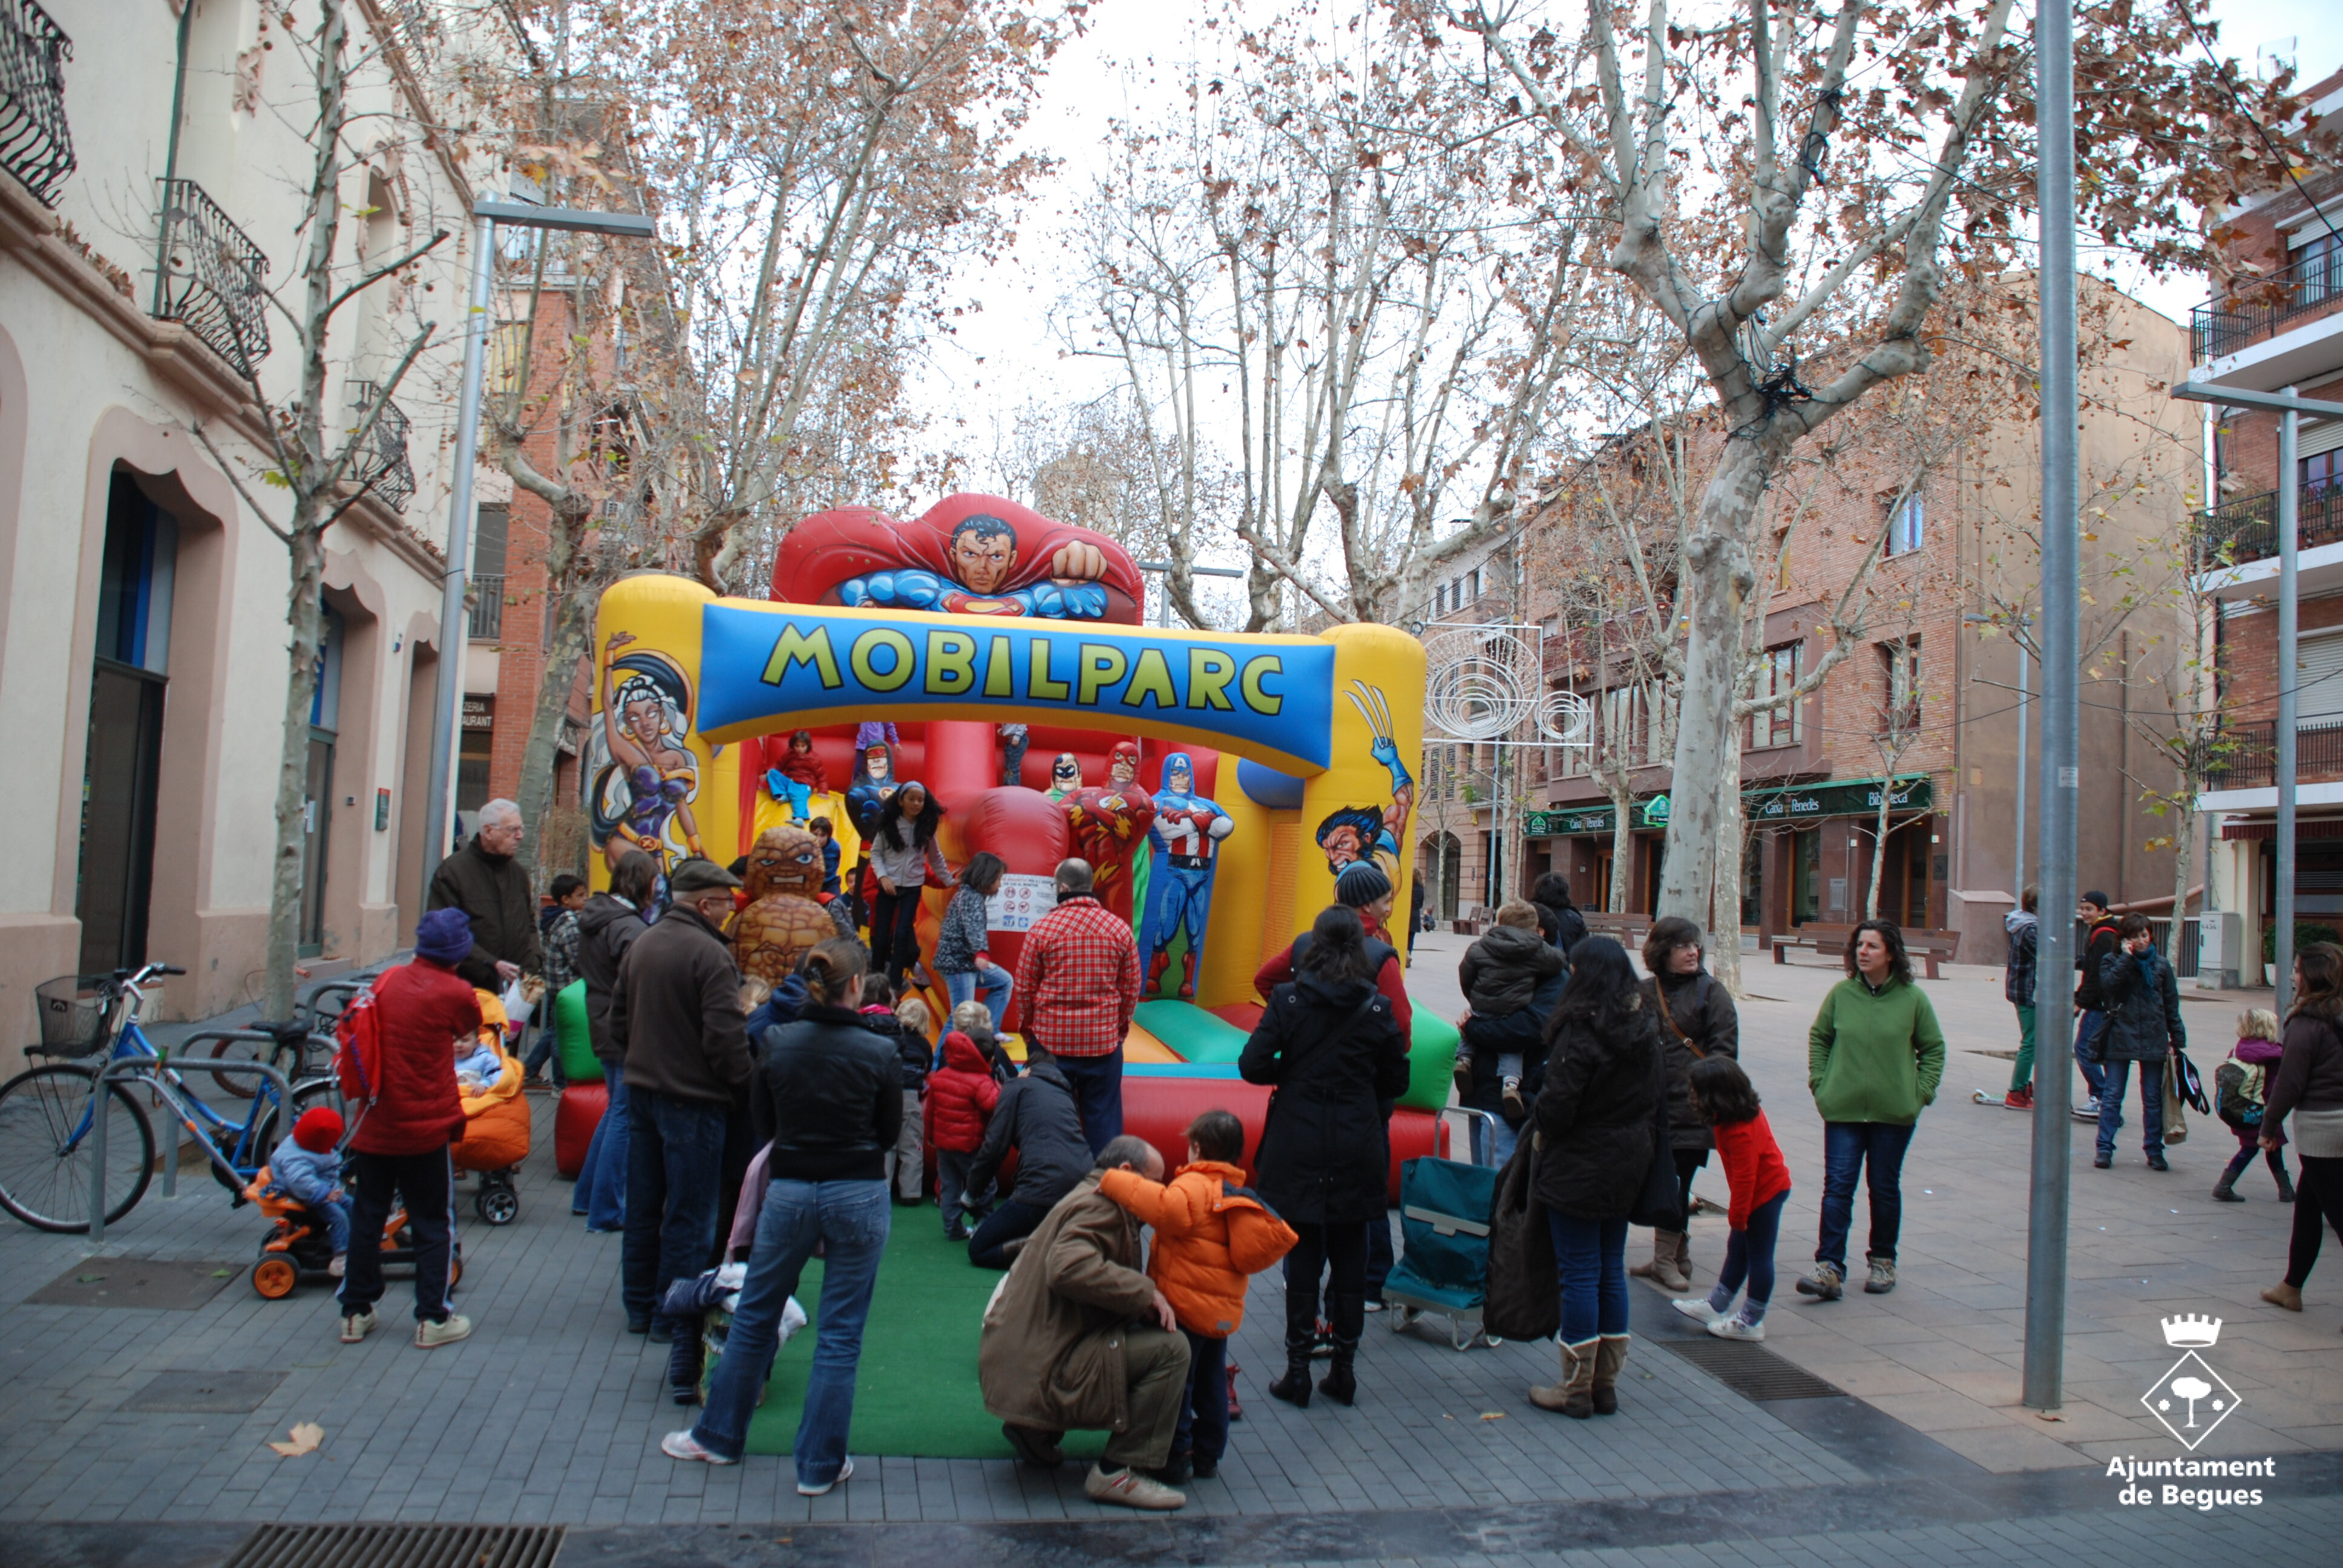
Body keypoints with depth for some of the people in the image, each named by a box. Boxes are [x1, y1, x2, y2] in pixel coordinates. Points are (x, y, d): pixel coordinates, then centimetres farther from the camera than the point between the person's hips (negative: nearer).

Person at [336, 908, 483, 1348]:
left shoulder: (389, 980, 0)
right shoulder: (456, 993, -12)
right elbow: (471, 1031, 7)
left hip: (375, 1125, 4)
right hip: (425, 1128, -4)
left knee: (366, 1217, 15)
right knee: (433, 1224, 7)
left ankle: (355, 1312, 23)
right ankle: (433, 1318, 9)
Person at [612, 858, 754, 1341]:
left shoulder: (642, 943, 7)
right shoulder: (709, 953, -19)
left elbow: (619, 1018, 15)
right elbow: (726, 1034, -23)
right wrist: (740, 1086, -10)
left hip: (641, 1089, 8)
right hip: (693, 1098, -8)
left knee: (643, 1205, 17)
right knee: (689, 1214, 2)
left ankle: (639, 1306, 27)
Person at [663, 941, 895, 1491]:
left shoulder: (777, 1043, -7)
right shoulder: (878, 1052, -12)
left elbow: (763, 1123, 5)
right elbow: (889, 1133, 0)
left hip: (788, 1192, 2)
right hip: (858, 1197, -2)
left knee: (754, 1317, 20)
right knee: (840, 1336, 8)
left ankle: (719, 1435, 34)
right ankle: (820, 1465, 17)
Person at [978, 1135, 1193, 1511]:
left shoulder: (1091, 1200, 21)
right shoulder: (1097, 1205, -12)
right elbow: (1069, 1267, -31)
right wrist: (1145, 1291, -23)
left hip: (1024, 1359, 11)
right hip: (1041, 1372, -11)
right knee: (1170, 1348, -16)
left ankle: (1037, 1431, 20)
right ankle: (1118, 1474, -10)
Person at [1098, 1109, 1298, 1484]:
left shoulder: (1194, 1186, -16)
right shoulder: (1238, 1192, 12)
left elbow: (1164, 1208, -36)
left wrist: (1115, 1182, -31)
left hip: (1187, 1306, -8)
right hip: (1224, 1311, 8)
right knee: (1211, 1381, 18)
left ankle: (1175, 1458, 7)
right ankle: (1208, 1454, 28)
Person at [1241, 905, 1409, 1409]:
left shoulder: (1288, 1000, -7)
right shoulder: (1377, 1008, -4)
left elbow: (1253, 1066, -10)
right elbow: (1396, 1080, 2)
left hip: (1299, 1147, -1)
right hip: (1358, 1151, 1)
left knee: (1303, 1257, 6)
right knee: (1350, 1257, 10)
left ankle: (1298, 1371, 10)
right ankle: (1344, 1368, 17)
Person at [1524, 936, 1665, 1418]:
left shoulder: (1580, 1031, -20)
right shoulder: (1647, 1030, 5)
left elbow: (1557, 1105, -20)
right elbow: (1658, 1097, 13)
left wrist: (1539, 1127, -1)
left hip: (1578, 1170, -7)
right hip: (1628, 1168, 8)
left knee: (1580, 1273, 0)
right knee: (1612, 1271, 14)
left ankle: (1576, 1388, 9)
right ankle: (1607, 1383, 22)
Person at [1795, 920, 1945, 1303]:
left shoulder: (1913, 998, -4)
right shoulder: (1841, 994, -2)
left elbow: (1933, 1048, 6)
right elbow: (1818, 1038, 10)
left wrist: (1922, 1092, -2)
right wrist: (1820, 1083, 2)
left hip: (1894, 1113, 0)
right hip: (1843, 1110, 0)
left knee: (1885, 1188, 13)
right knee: (1837, 1187, -5)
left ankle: (1883, 1261, 29)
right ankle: (1829, 1269, -6)